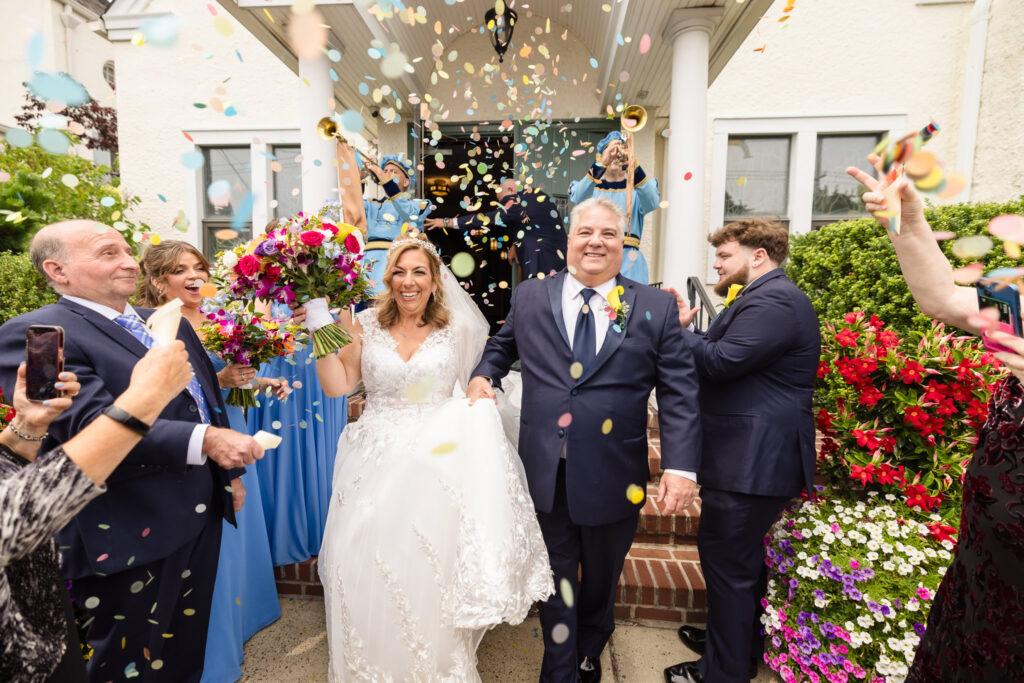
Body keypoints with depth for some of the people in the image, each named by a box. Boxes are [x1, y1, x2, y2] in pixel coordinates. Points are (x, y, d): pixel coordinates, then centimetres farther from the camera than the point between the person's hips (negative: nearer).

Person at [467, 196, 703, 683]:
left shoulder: (656, 308, -2)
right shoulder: (528, 298, 3)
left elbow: (679, 392, -5)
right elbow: (501, 347, 20)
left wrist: (681, 465, -13)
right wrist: (482, 375, 0)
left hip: (614, 477, 1)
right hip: (546, 473, 0)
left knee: (601, 579, 24)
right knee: (556, 579, 16)